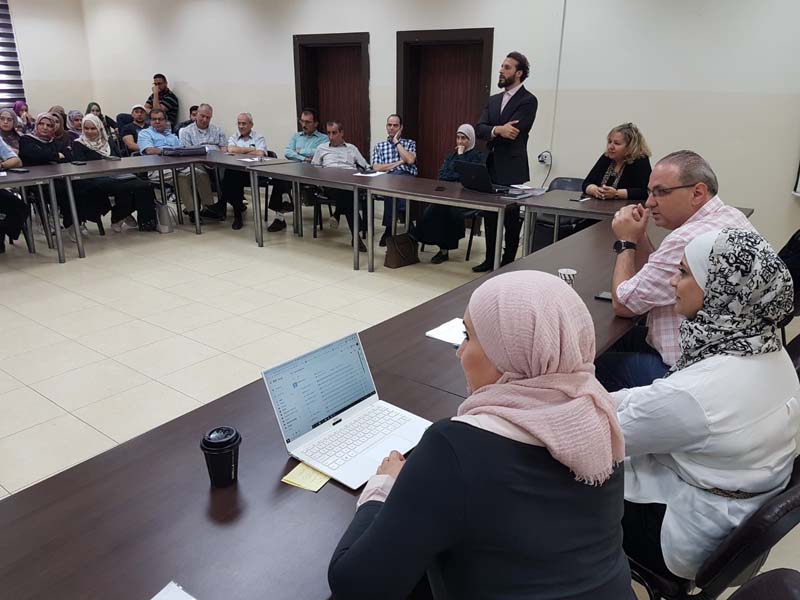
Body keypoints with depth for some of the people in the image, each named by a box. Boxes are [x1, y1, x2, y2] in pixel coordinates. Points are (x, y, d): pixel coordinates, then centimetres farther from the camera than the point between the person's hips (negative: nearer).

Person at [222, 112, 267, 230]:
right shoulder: (233, 138, 24)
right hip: (234, 170, 3)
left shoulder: (259, 138, 14)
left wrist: (240, 152, 1)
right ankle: (238, 204, -12)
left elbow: (260, 154, -7)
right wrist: (251, 149, 1)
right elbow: (231, 150, 0)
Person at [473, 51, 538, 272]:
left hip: (511, 169, -7)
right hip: (491, 167, 7)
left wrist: (492, 132, -5)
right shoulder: (493, 100, 15)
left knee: (511, 219, 3)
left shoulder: (528, 100, -7)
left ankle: (508, 263, 14)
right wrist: (497, 130, -18)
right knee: (490, 217, 12)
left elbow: (512, 131, -19)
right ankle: (490, 260, 23)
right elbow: (480, 129, 0)